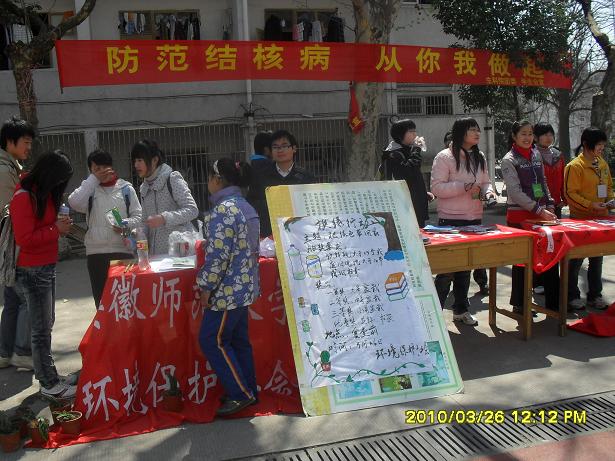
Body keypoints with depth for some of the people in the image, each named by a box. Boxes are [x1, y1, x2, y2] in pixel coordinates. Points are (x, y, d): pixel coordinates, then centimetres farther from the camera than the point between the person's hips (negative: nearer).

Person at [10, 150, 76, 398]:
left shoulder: (44, 193, 10)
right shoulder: (23, 197, -18)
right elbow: (25, 238, -22)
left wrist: (60, 224, -1)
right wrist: (56, 229, -17)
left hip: (47, 267, 9)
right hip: (32, 271, -9)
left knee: (46, 324, 15)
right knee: (42, 329, -3)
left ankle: (44, 371, 25)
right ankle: (49, 384, 5)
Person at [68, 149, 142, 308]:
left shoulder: (126, 188, 8)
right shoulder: (89, 189, 8)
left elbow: (138, 215, 6)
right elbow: (74, 203, -13)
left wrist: (126, 224, -15)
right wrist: (94, 179, -8)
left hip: (123, 250, -1)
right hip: (96, 253, 1)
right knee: (101, 298, 8)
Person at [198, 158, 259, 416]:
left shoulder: (223, 210, -18)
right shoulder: (246, 207, 11)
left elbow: (218, 254, -22)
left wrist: (206, 287, -13)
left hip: (229, 289, -9)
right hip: (245, 286, 9)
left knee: (212, 340, 2)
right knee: (239, 340, 16)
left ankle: (240, 394, 8)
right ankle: (248, 391, 24)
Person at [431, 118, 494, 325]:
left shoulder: (479, 157, 12)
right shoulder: (445, 157, -10)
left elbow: (485, 181, 20)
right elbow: (436, 187, -15)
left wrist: (488, 191, -3)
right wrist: (465, 187, -22)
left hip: (474, 219, 7)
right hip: (451, 220, -7)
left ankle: (461, 309, 27)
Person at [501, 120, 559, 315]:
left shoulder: (536, 155, 12)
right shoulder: (509, 160, -6)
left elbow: (543, 183, 19)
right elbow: (516, 192, -15)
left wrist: (550, 206, 7)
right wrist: (539, 210, -20)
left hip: (542, 214, 6)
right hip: (519, 215, -6)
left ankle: (553, 302, 16)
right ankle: (519, 304, 15)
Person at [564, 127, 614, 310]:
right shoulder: (574, 166, -12)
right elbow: (570, 193, -16)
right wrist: (591, 205, -23)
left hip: (600, 219, 7)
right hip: (580, 219, -7)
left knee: (597, 259, 14)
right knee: (576, 259, 1)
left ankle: (595, 295, 25)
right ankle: (572, 296, 13)